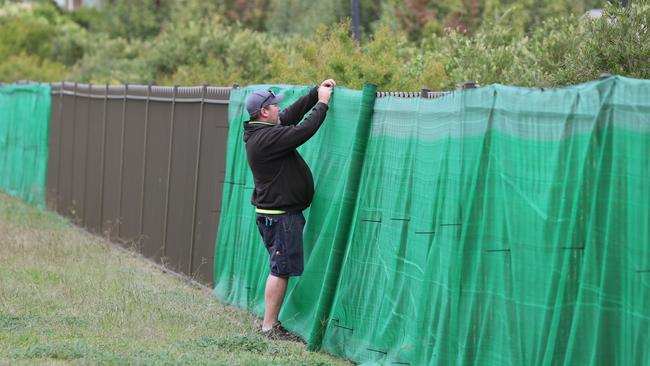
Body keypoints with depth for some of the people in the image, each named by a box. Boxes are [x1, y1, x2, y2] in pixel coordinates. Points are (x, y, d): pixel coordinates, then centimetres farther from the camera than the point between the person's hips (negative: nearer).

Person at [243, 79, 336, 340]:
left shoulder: (262, 132, 10)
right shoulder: (267, 138, -21)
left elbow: (292, 114, 18)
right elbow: (304, 131, -25)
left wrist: (317, 92, 12)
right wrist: (322, 103, -12)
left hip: (278, 212, 11)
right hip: (280, 215, -11)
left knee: (281, 268, 15)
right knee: (281, 269, -6)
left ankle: (271, 322, 20)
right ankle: (269, 326, -2)